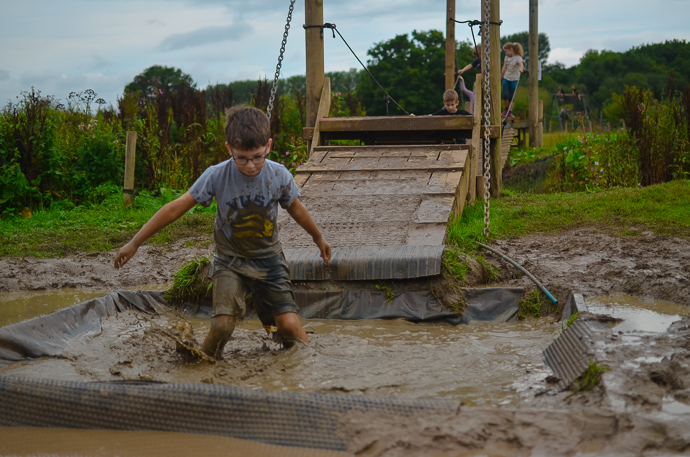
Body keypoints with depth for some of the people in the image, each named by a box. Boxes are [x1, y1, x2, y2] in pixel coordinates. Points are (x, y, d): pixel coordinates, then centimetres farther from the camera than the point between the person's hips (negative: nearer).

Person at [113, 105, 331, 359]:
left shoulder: (279, 176, -14)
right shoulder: (217, 176, -19)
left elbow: (296, 209, 8)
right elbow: (176, 209, -12)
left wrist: (318, 238, 25)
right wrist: (134, 243, -9)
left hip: (268, 259, 1)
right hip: (230, 259, -1)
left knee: (289, 324, -13)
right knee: (223, 323, -22)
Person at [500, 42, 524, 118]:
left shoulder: (518, 58, -10)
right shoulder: (507, 57, 7)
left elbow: (521, 64, -29)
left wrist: (521, 68, -52)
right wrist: (501, 77, 18)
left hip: (514, 79, -3)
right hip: (506, 78, 3)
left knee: (511, 96, -1)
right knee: (505, 95, -11)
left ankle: (510, 112, 11)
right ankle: (506, 109, 11)